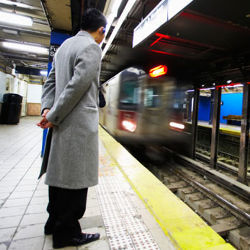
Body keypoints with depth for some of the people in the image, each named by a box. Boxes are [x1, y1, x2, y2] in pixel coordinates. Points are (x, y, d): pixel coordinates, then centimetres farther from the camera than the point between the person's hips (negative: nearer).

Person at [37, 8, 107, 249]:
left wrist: (48, 109, 5)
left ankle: (55, 221, 35)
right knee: (75, 177, 2)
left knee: (60, 172, 17)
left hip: (63, 121, 9)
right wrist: (53, 115, -12)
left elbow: (51, 80, 17)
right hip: (80, 123, -9)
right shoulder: (91, 47, -7)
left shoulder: (65, 45, 21)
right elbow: (79, 84, -18)